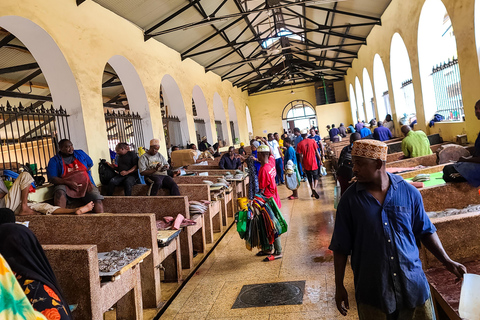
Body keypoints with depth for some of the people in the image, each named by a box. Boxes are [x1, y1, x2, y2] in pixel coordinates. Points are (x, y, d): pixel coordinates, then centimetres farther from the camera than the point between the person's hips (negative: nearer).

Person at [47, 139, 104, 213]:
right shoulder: (54, 160, 5)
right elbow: (52, 179, -4)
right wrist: (68, 183, -18)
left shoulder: (80, 153, 16)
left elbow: (90, 164, 28)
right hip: (67, 186, -2)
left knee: (97, 199, -27)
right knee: (59, 192, -38)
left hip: (85, 184, 2)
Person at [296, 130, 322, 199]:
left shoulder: (299, 144, -4)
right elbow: (317, 152, -2)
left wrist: (302, 166, 3)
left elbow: (301, 156, -4)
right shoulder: (312, 141, -3)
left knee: (310, 179, 14)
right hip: (314, 163, 0)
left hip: (306, 165, 0)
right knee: (316, 177, 13)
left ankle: (313, 192, 17)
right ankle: (314, 188, -13)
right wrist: (320, 161, 8)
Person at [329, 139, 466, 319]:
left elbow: (426, 232, 8)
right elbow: (341, 247, -4)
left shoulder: (409, 192, -6)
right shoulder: (349, 200, -10)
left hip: (413, 284, 2)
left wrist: (447, 262, 2)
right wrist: (339, 287, -3)